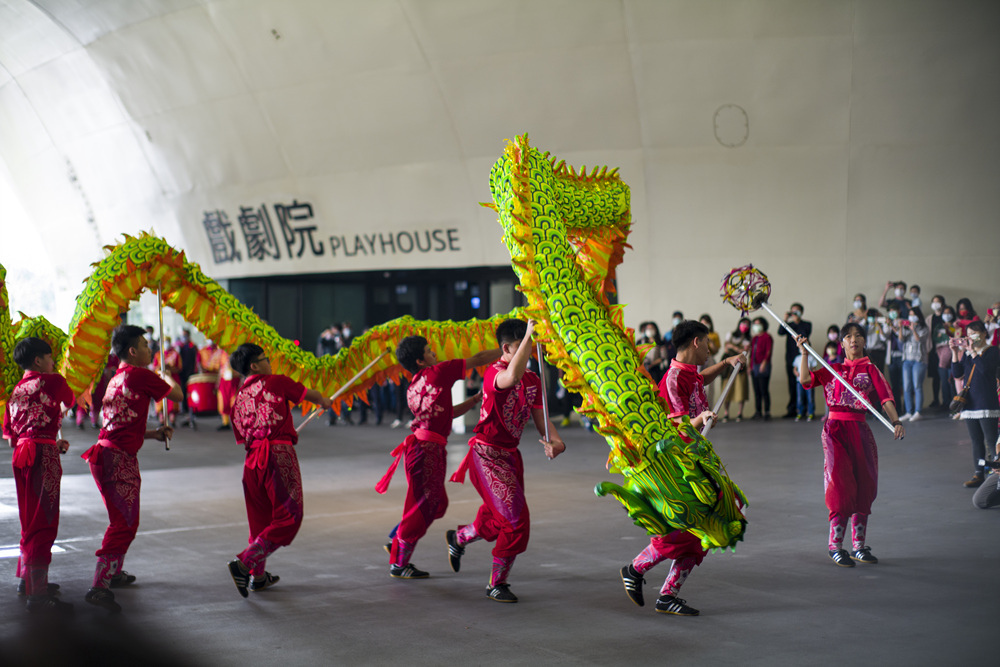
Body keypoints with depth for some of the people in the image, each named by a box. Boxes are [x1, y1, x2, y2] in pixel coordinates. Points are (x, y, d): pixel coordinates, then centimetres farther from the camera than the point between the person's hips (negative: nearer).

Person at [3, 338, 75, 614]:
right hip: (43, 456, -8)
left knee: (30, 520, 21)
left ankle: (27, 581, 33)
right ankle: (38, 595, -10)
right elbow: (70, 401, 16)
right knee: (44, 522, -8)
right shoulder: (52, 381, -4)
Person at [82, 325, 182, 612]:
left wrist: (154, 434, 22)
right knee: (124, 523, -10)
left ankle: (114, 573, 39)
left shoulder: (116, 379, 20)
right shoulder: (139, 375, -8)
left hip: (105, 452, 10)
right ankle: (99, 586, -17)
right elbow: (177, 395, 0)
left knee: (123, 520, 25)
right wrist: (167, 376, 19)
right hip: (118, 458, -10)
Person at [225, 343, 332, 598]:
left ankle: (258, 576, 23)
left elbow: (242, 439, 17)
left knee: (261, 518, 18)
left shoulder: (238, 399, 15)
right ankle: (244, 562, -14)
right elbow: (309, 395, 14)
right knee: (288, 517, -2)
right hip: (279, 454, -6)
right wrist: (324, 401, 35)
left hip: (252, 459, 6)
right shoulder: (277, 382, 2)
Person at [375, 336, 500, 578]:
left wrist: (475, 399, 21)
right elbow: (478, 360, 0)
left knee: (436, 503, 18)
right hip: (427, 448, -9)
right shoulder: (438, 372, -5)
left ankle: (397, 545, 23)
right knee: (423, 505, -1)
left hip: (420, 447, 9)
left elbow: (447, 413, 23)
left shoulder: (413, 388, 17)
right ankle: (398, 564, 6)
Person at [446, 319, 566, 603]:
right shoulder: (494, 373, -18)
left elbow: (541, 419, 3)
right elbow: (512, 377, -44)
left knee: (500, 522, 18)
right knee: (516, 518, -14)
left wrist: (556, 441, -18)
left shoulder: (532, 380, 6)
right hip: (486, 454, -8)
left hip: (510, 455, 8)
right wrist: (529, 334, -44)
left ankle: (458, 537, 49)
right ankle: (497, 583, 5)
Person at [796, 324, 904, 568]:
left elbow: (885, 397, -6)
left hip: (859, 429, 1)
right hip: (835, 430, -1)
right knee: (840, 485, -8)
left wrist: (896, 422, -21)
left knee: (863, 488, 4)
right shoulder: (832, 370, 14)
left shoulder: (870, 369, 8)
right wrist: (804, 353, -3)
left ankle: (859, 547, 13)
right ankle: (835, 546, -2)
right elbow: (805, 378, 1)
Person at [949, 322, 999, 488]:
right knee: (976, 441, 9)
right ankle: (978, 474, 12)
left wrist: (972, 350, -17)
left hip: (987, 403, -6)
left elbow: (984, 368, -21)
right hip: (969, 402, 6)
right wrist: (955, 352, -2)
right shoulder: (967, 352, 13)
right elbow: (957, 374, 5)